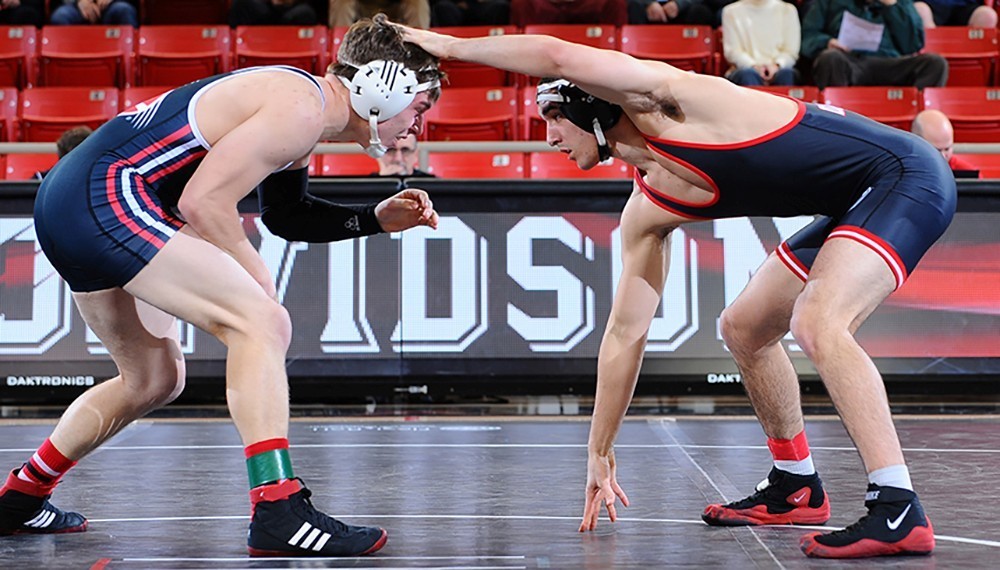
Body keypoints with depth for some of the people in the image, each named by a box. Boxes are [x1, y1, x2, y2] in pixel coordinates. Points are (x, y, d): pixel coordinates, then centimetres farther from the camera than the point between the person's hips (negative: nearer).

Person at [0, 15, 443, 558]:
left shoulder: (299, 105, 18)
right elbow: (202, 202, -19)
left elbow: (285, 214, 32)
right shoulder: (301, 107, -13)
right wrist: (259, 280, -7)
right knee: (262, 323, -17)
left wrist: (376, 219, 22)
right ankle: (278, 514, -22)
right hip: (106, 196, -11)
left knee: (154, 380, 22)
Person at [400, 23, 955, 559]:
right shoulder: (645, 214, 6)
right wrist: (599, 452, 11)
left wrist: (452, 45, -15)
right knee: (742, 327, 16)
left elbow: (555, 54, -30)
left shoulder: (655, 99, -14)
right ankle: (795, 487, 29)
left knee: (817, 321, -28)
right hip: (853, 204, 10)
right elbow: (624, 334, 8)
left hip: (903, 173, -10)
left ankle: (899, 512, -25)